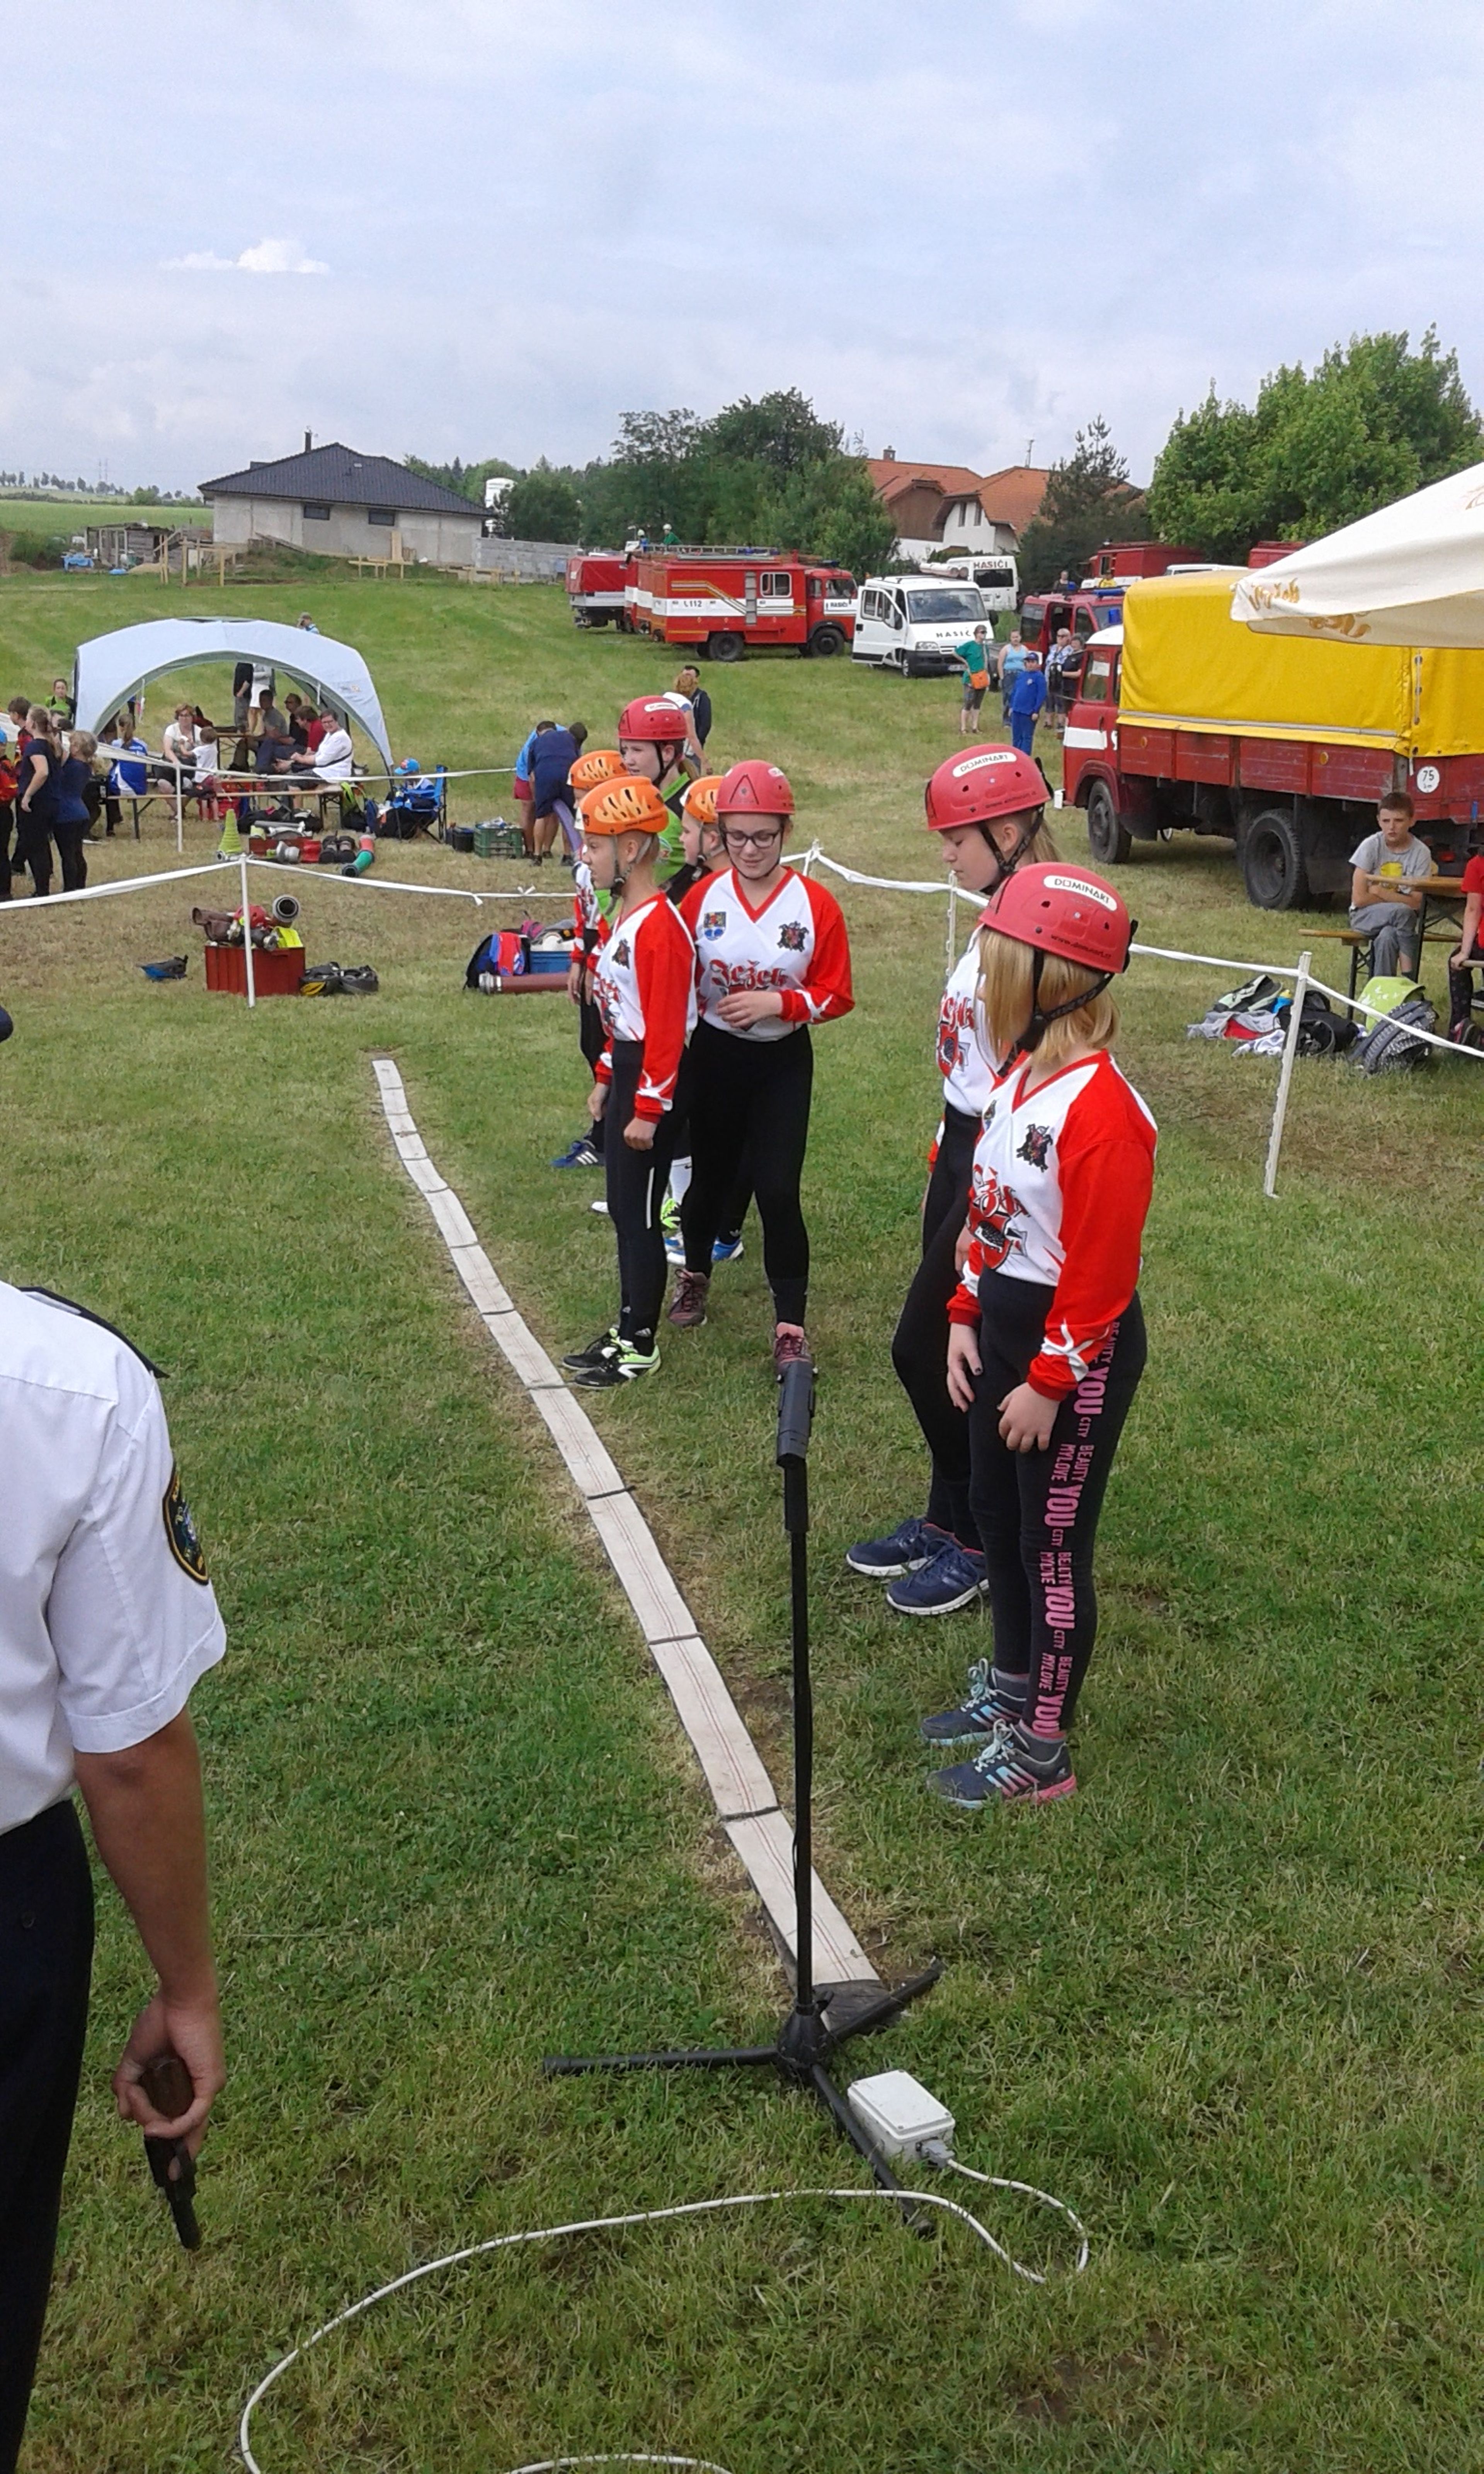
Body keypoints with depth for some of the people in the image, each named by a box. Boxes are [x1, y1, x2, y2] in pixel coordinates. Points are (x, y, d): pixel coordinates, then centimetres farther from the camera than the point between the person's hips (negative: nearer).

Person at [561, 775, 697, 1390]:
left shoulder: (659, 926, -22)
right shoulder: (624, 913, 10)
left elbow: (666, 1027, -21)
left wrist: (648, 1108, -19)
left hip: (653, 1082, -10)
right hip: (626, 1070, 10)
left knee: (639, 1214, 0)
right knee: (621, 1207, 16)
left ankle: (639, 1347, 12)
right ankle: (626, 1327, 29)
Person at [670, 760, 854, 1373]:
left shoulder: (816, 905, -11)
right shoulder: (703, 898, -5)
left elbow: (836, 995, -7)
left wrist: (778, 1003, -21)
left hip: (784, 1063, -2)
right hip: (714, 1056, 2)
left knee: (778, 1191, -7)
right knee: (711, 1176, 16)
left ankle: (790, 1326, 5)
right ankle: (695, 1275, 43)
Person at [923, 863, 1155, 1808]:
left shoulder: (1101, 1109, -25)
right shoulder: (1019, 1073, 5)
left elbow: (1100, 1275, -22)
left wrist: (1047, 1385, -17)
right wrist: (967, 1319, 9)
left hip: (1076, 1350, -9)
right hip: (1004, 1327, 9)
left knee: (1053, 1545, 5)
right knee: (997, 1513, 21)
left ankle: (1042, 1749, 22)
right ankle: (1014, 1690, 42)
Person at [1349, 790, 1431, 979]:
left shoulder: (1421, 852, -8)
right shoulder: (1371, 846, -10)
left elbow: (1416, 903, -11)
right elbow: (1359, 898, -12)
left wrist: (1381, 892, -15)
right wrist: (1398, 900, -8)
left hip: (1399, 920, 1)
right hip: (1365, 916, 0)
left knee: (1387, 937, -34)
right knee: (1402, 912, -31)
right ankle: (1407, 974, -25)